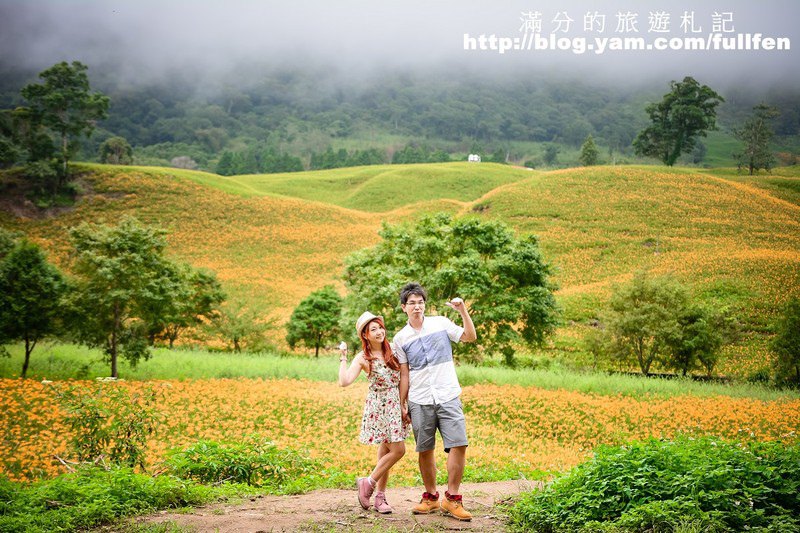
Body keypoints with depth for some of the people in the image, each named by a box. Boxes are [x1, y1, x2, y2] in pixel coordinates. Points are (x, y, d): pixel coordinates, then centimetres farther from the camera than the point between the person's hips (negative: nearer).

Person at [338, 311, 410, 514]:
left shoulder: (392, 351, 6)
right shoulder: (363, 358, -8)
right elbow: (344, 381, -19)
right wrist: (343, 357, -17)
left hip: (395, 405, 5)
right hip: (378, 405, -5)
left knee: (385, 450, 8)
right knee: (398, 450, -10)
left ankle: (380, 496, 14)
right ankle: (368, 483, 5)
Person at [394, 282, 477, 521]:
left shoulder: (441, 323, 5)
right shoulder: (401, 338, 6)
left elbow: (470, 337, 0)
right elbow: (404, 375, 9)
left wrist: (463, 311, -11)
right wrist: (401, 405, 6)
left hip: (448, 397, -1)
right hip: (419, 402, 1)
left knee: (459, 445, -11)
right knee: (425, 450, 4)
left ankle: (452, 498, -1)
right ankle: (430, 497, 20)